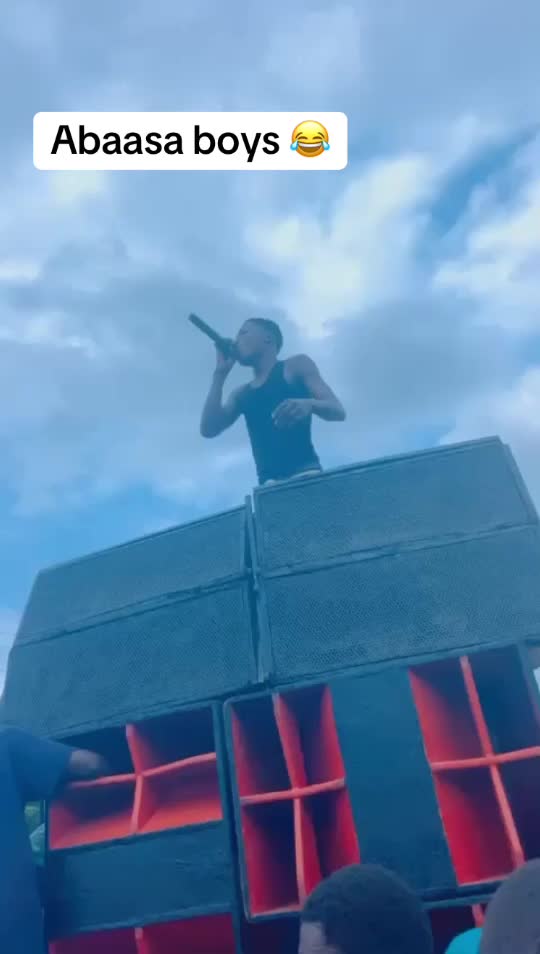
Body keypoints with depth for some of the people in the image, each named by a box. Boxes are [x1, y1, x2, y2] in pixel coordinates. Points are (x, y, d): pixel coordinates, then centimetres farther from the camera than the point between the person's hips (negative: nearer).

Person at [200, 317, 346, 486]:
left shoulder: (296, 366, 11)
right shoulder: (240, 394, 23)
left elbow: (338, 411, 3)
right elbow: (209, 429, 8)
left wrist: (309, 404, -21)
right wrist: (220, 373, 12)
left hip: (304, 475, -4)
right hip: (270, 484, 4)